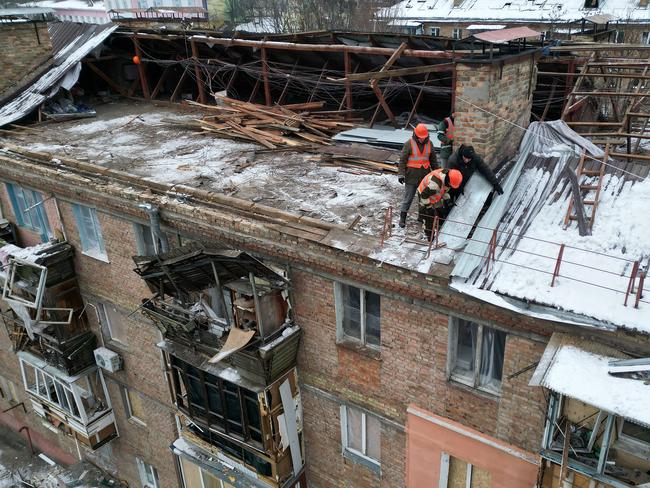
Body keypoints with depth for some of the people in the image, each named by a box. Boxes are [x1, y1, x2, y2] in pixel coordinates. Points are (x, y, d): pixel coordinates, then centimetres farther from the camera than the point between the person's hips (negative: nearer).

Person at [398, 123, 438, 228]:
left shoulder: (429, 144, 5)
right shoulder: (409, 144, -9)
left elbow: (433, 160, 15)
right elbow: (403, 160, -8)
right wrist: (401, 174, -15)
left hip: (425, 175, 4)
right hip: (411, 176, -4)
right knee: (408, 197, -1)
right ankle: (402, 218, 9)